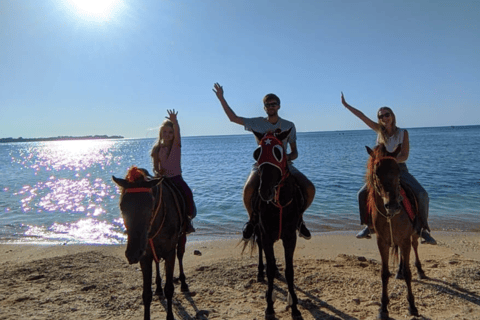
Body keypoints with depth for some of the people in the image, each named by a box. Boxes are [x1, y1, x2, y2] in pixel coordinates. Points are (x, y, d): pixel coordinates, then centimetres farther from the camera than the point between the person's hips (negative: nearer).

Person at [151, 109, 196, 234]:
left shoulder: (176, 145, 1)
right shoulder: (157, 149, 6)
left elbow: (177, 133, -20)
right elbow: (155, 166, 7)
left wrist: (174, 121, -39)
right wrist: (157, 172, -16)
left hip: (176, 178, -1)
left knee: (187, 194, -22)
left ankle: (187, 219, -1)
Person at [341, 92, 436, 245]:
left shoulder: (403, 133, -6)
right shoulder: (379, 130, 0)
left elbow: (404, 156, -13)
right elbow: (362, 116, 3)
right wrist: (346, 105, 5)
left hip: (399, 169, -2)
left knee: (422, 195, -23)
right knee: (362, 194, -10)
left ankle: (423, 228, -6)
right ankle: (370, 225, 8)